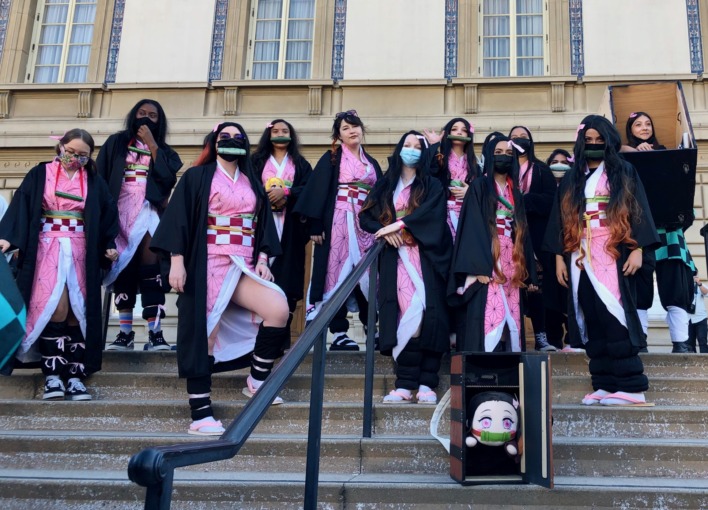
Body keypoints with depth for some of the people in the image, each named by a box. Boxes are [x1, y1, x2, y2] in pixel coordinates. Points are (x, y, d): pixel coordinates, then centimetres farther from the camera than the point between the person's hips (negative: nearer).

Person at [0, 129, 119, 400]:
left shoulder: (94, 182, 11)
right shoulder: (40, 174, 5)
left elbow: (108, 214, 11)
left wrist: (110, 246, -1)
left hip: (81, 251, 2)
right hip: (47, 249, -2)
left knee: (78, 312, -3)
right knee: (54, 308, -14)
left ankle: (75, 376, 0)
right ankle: (52, 375, -7)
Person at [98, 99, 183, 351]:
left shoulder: (163, 150, 15)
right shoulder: (116, 143, 14)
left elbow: (168, 178, -4)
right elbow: (100, 176, 7)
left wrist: (151, 145, -2)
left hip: (148, 211, -1)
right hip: (120, 210, 1)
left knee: (149, 268, -14)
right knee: (123, 268, -2)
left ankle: (155, 333, -17)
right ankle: (125, 332, 1)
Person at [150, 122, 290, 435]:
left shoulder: (253, 183, 17)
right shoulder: (197, 177, 3)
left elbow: (264, 224, 15)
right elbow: (179, 218, -4)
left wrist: (262, 259, 1)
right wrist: (177, 261, -14)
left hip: (244, 267, 4)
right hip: (207, 266, -4)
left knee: (279, 309, -17)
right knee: (205, 334, -7)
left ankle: (257, 380, 1)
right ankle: (200, 414, -1)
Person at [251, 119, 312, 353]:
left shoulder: (301, 164, 17)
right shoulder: (256, 161, 15)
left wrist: (285, 194, -15)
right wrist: (267, 198, -15)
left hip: (290, 227, 0)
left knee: (287, 276, -6)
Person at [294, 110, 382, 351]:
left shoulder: (372, 163, 17)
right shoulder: (331, 158, 2)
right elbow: (318, 190, -6)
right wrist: (315, 224, -15)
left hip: (366, 224, 5)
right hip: (338, 223, -4)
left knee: (366, 275, 6)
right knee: (338, 272, -5)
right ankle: (339, 333, -2)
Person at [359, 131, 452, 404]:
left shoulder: (432, 185, 10)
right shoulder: (385, 185, 18)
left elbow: (431, 212, -9)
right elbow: (365, 216, 9)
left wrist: (397, 225, -17)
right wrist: (384, 231, -9)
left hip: (426, 255, -1)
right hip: (396, 255, 1)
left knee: (427, 313, -12)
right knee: (408, 313, -12)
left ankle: (426, 384, -10)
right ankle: (407, 383, -12)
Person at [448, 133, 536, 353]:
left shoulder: (515, 193, 19)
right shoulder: (479, 187, 1)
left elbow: (522, 231, 18)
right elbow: (473, 227, -9)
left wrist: (527, 272, 12)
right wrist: (479, 266, -20)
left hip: (512, 262, 6)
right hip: (487, 260, -6)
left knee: (511, 319, 3)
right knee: (488, 316, -14)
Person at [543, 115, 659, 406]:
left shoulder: (625, 173, 7)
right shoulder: (571, 180, 16)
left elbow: (638, 211, 0)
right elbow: (560, 219, 13)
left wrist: (637, 250, -11)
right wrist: (559, 258, 6)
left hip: (614, 256, -4)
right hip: (581, 259, 4)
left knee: (615, 317, -12)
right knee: (592, 323, 2)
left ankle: (630, 386, -9)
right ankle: (605, 384, 7)